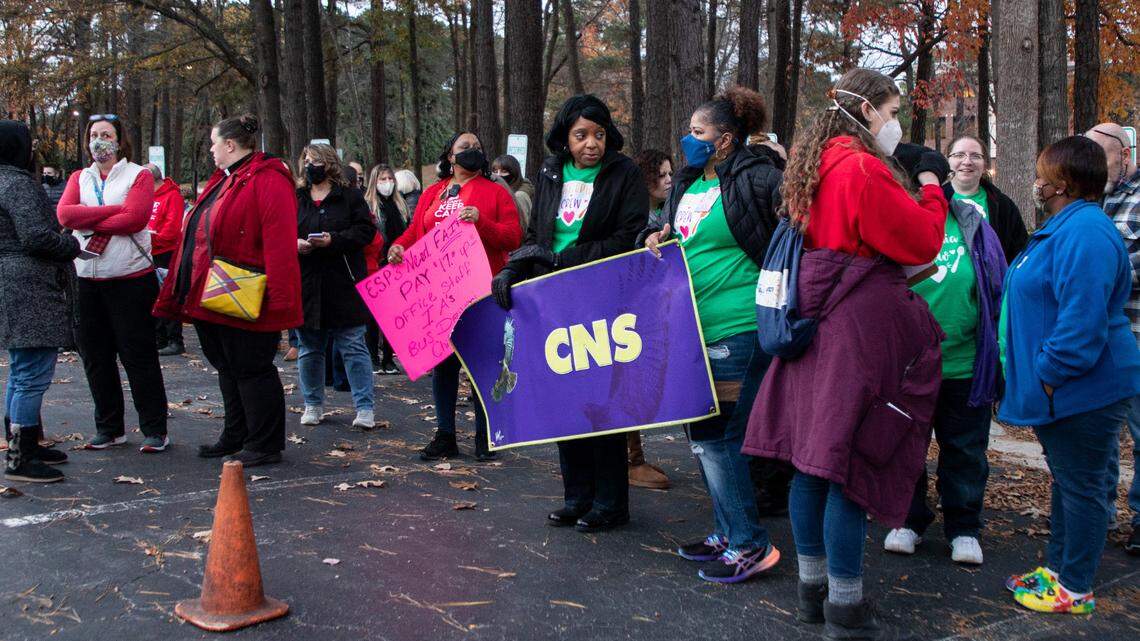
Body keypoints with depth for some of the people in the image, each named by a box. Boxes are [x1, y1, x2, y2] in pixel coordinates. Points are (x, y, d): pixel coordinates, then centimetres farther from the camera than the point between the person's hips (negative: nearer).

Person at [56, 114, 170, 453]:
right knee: (96, 357, 10)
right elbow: (64, 214, -5)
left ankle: (155, 430, 4)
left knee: (139, 355, -3)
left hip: (131, 280, -5)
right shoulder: (79, 178, 14)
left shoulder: (139, 175, 1)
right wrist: (114, 210, -13)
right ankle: (109, 428, 21)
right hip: (87, 281, 5)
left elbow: (135, 218, -16)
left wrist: (89, 222, -9)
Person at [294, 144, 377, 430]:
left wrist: (333, 240, -18)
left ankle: (365, 407, 0)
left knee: (353, 346, -3)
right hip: (306, 285, 4)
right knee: (310, 349, 12)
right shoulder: (295, 199, 11)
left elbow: (366, 230, -6)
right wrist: (294, 244, -9)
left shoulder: (350, 196, 2)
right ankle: (313, 404, 24)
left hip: (343, 285, -4)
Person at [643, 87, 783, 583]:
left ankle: (749, 545, 6)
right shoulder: (686, 184, 16)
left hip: (738, 331, -9)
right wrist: (655, 238, 7)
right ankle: (728, 532, 28)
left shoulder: (754, 178, -10)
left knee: (723, 436, -6)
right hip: (693, 330, 9)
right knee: (701, 431, 14)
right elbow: (667, 227, 25)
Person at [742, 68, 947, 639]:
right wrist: (931, 194, 6)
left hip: (816, 324, 10)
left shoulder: (815, 166, 14)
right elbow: (921, 244, -10)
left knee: (813, 457, 12)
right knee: (851, 464, -4)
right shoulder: (864, 169, -15)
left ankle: (813, 588, 23)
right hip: (859, 329, -9)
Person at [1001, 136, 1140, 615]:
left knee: (1081, 487, 0)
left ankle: (1075, 590, 10)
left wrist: (1050, 374, -23)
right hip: (1062, 392, 11)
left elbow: (1082, 318, -29)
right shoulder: (1064, 227, 15)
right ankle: (1056, 568, 32)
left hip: (1083, 391, -11)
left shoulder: (1084, 233, -21)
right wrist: (1039, 374, 21)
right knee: (1065, 482, 19)